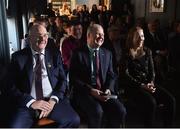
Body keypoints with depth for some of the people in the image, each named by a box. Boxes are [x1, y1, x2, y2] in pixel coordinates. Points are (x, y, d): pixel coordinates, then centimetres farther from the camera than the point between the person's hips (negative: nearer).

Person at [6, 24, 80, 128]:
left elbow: (63, 79, 7)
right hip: (28, 104, -1)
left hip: (53, 100, 2)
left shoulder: (55, 53, 8)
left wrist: (53, 100, -10)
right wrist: (32, 102, -12)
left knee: (74, 120, -22)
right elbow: (12, 86, 1)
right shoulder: (18, 57, 4)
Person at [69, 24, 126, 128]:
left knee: (121, 111, -19)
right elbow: (74, 78, -7)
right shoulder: (78, 53, -1)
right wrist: (90, 90, -17)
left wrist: (109, 89, -8)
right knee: (97, 111, -31)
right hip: (84, 92, -4)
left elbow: (111, 75, 12)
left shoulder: (107, 54, 13)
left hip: (103, 92, 4)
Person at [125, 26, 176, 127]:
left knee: (170, 100, -16)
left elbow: (152, 70, 14)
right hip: (134, 87, -5)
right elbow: (127, 75, -7)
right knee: (151, 102, -32)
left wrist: (151, 83, -5)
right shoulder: (127, 54, -2)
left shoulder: (147, 51, 15)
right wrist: (142, 86, -14)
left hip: (148, 84, 5)